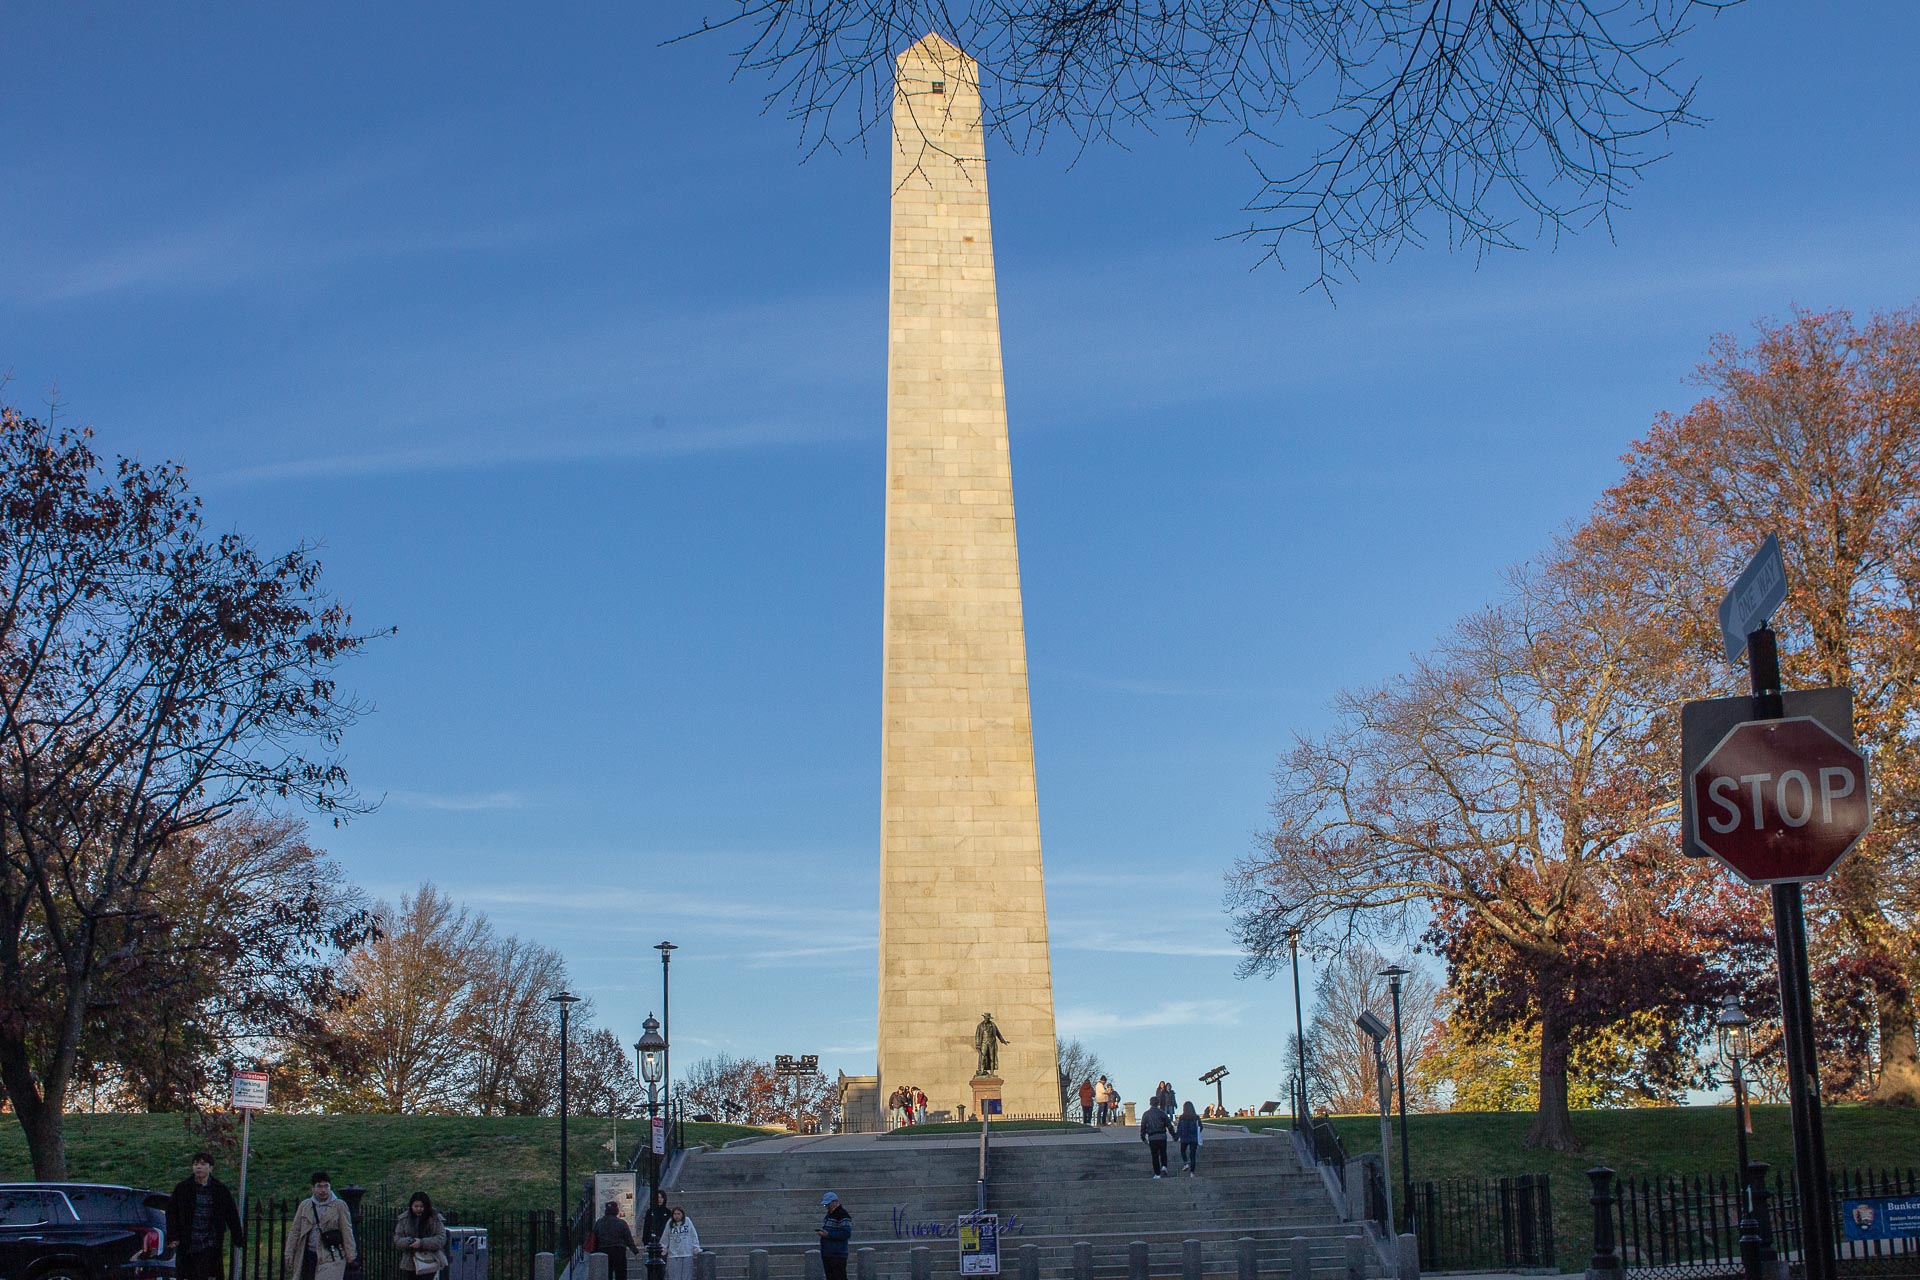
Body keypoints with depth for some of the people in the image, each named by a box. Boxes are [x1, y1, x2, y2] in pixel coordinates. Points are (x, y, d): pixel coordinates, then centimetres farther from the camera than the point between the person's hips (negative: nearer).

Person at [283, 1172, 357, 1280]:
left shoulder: (339, 1206, 4)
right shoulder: (304, 1205, 13)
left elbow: (347, 1231, 0)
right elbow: (295, 1230, 13)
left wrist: (350, 1254, -6)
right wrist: (289, 1253, 7)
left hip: (331, 1258, -4)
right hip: (308, 1257, 4)